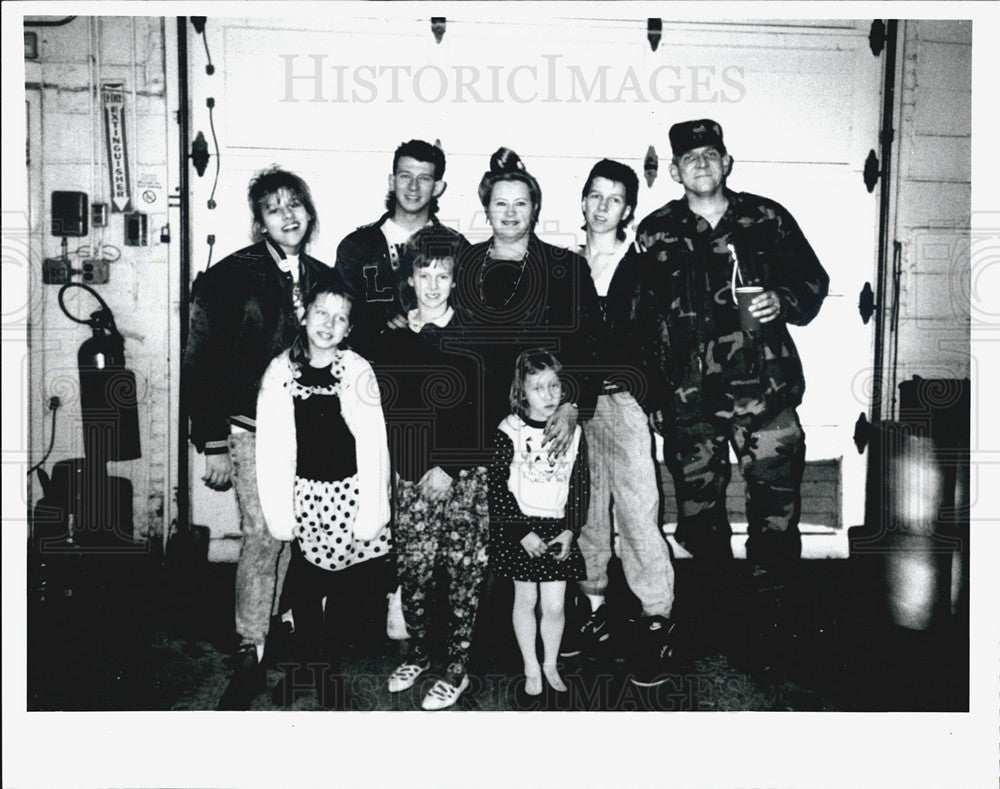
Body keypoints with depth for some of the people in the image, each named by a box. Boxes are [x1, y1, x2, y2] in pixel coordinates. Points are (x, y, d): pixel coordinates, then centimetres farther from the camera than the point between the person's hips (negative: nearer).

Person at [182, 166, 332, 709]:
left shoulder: (323, 278, 9)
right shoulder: (231, 276, -5)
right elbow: (203, 363, -6)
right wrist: (214, 443, -9)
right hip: (253, 426, -4)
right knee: (261, 536, -6)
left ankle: (280, 621, 27)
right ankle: (250, 654, 7)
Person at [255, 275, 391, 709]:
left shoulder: (357, 371, -7)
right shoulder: (280, 371, -3)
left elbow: (373, 444, -7)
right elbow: (271, 446, -2)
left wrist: (371, 511, -9)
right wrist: (278, 513, -5)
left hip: (350, 491, -1)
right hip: (304, 493, 1)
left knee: (348, 585, 7)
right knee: (304, 586, 8)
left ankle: (329, 666, 29)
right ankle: (304, 661, 32)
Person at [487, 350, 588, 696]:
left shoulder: (573, 433, 2)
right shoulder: (508, 433, -8)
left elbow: (580, 487, 5)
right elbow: (496, 489, -10)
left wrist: (570, 531, -5)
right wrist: (522, 532, -14)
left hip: (559, 530, 2)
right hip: (518, 530, -2)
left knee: (555, 605, 4)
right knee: (526, 599, 9)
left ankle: (551, 665, 27)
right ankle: (531, 670, 26)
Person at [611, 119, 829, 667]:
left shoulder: (768, 219, 6)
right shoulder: (654, 235, 6)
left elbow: (813, 280, 14)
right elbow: (630, 315, 9)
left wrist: (784, 303, -8)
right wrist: (651, 390, 5)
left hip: (765, 390, 0)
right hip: (689, 401, 1)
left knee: (776, 513, 0)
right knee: (698, 514, 9)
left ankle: (771, 616, 17)